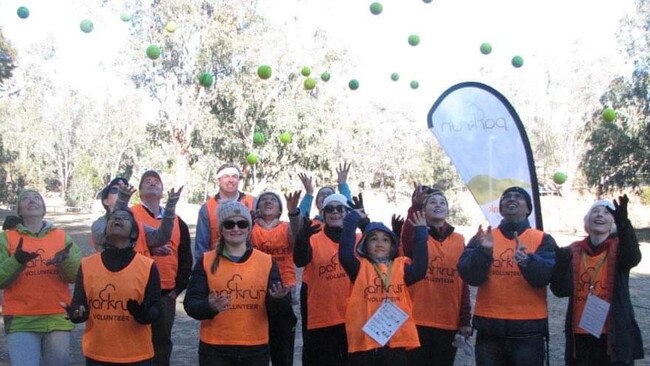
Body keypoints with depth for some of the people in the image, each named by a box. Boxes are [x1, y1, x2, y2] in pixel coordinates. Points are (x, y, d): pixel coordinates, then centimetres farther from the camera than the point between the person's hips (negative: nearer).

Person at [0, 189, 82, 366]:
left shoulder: (62, 236, 10)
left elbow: (76, 275, 2)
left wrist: (64, 260, -18)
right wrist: (17, 261, -18)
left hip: (58, 318, 2)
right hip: (21, 320, -2)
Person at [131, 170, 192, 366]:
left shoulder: (177, 222, 10)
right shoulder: (130, 216, -1)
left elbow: (185, 260, 12)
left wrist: (177, 288, 6)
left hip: (165, 295, 3)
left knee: (162, 342, 12)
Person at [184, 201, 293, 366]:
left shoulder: (267, 261, 3)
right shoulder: (206, 261, 2)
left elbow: (275, 311, 1)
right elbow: (190, 303, -4)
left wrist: (278, 299, -22)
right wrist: (209, 307, -26)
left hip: (256, 348, 1)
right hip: (215, 349, -1)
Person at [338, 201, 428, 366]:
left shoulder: (401, 266, 10)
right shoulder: (360, 266, 6)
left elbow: (419, 271, -9)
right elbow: (345, 256, -14)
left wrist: (421, 233, -10)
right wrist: (352, 220, -14)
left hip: (396, 341, 2)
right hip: (363, 340, -1)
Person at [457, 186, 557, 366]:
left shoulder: (543, 239, 5)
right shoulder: (482, 238, 8)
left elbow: (548, 275, -12)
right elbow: (468, 276, -6)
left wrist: (526, 260, -32)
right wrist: (484, 252, -24)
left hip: (528, 328, -1)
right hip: (489, 327, 1)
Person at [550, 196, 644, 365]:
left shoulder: (619, 248, 0)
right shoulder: (573, 251, 5)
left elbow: (632, 258, -25)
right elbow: (561, 290, -3)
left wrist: (624, 224, -42)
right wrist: (560, 264, -21)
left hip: (615, 335, -2)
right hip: (580, 335, 3)